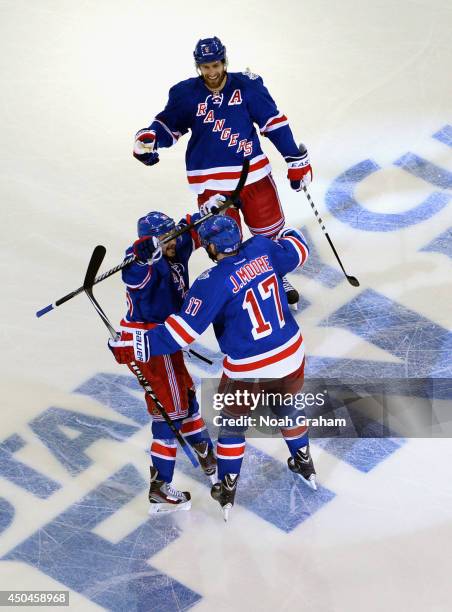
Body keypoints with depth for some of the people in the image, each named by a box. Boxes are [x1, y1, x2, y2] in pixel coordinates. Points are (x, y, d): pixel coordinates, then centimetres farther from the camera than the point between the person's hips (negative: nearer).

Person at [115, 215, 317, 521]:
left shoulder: (213, 282, -21)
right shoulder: (262, 249, -6)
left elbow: (185, 329, -23)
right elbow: (298, 251, 14)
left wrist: (141, 345, -18)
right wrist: (289, 233, 36)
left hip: (248, 369, -5)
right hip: (292, 353, 6)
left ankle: (227, 489, 30)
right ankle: (304, 464, 50)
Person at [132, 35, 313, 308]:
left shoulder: (248, 86, -5)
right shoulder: (186, 94, -4)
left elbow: (274, 122, 0)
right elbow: (169, 124, 8)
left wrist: (297, 159, 0)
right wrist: (148, 139, -14)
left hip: (253, 172, 1)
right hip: (211, 181, -1)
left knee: (269, 230, 14)